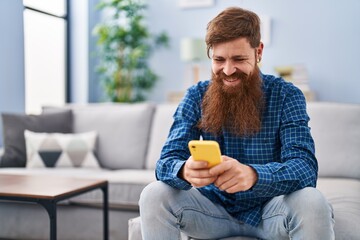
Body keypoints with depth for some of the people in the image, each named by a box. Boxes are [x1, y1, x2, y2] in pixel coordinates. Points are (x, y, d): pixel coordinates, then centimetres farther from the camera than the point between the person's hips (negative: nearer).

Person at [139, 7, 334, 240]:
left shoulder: (286, 95, -10)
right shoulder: (196, 97, -4)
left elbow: (305, 167, -23)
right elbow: (167, 162, -13)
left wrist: (253, 175, -45)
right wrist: (185, 171, -39)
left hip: (269, 211, -1)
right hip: (215, 209, 2)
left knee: (312, 203, -32)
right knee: (153, 196, -23)